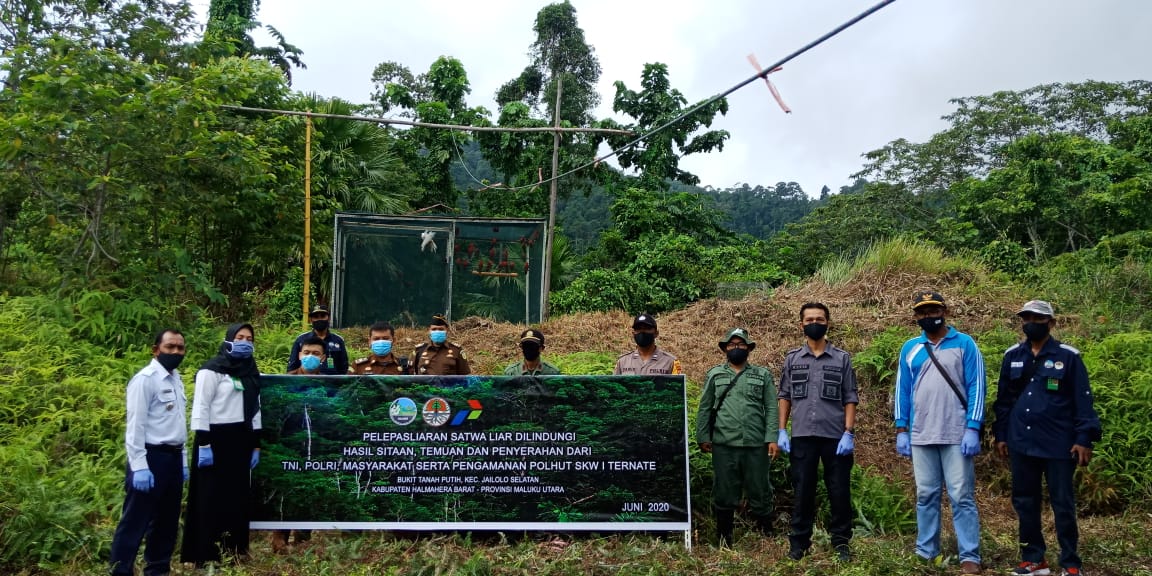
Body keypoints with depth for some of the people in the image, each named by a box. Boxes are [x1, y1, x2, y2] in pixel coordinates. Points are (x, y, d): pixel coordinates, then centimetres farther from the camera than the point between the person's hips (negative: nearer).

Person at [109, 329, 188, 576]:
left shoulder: (176, 379, 14)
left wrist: (183, 460, 16)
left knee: (167, 521, 16)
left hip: (173, 457, 8)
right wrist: (139, 467, -21)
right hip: (151, 457, -8)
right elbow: (135, 425, -16)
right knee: (135, 522, -3)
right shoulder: (145, 379, -12)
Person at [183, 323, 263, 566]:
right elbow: (200, 407, -11)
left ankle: (234, 552, 18)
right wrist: (203, 444, -17)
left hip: (241, 440, 7)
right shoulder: (212, 369, -6)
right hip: (216, 439, -7)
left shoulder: (252, 372, 15)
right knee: (212, 498, -2)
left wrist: (256, 445, 13)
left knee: (236, 498, 10)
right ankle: (205, 555, 6)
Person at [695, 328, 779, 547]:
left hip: (756, 444, 0)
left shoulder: (763, 375, 9)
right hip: (723, 444, 0)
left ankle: (767, 535, 20)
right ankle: (724, 537, 18)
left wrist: (772, 438, -6)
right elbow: (704, 408, 9)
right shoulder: (714, 375, 10)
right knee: (724, 492, 6)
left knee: (759, 490, 5)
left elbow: (771, 408, 3)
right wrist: (703, 437, 3)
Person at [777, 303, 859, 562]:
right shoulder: (792, 358, 8)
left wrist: (849, 433, -7)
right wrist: (782, 431, 2)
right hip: (802, 436, 1)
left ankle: (841, 542, 17)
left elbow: (850, 399, 3)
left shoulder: (842, 358, 4)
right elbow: (784, 396, 10)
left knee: (839, 492, 5)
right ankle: (799, 542, 16)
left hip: (836, 436, -1)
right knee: (802, 491, 7)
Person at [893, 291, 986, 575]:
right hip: (920, 436, 3)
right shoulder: (909, 348, 9)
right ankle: (927, 552, 18)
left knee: (962, 497, -1)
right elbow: (902, 390, 11)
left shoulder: (964, 344, -1)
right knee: (926, 496, 9)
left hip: (957, 435, -3)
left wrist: (972, 428, -10)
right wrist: (901, 430, 6)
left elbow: (976, 387, -4)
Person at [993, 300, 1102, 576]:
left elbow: (1083, 400, -4)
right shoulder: (1013, 356, 7)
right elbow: (1003, 399, 13)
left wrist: (1084, 439, -10)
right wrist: (1000, 435, 11)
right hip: (1021, 443, 4)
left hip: (1058, 444, -4)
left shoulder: (1068, 356, -3)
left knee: (1062, 504, 4)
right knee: (1024, 501, 10)